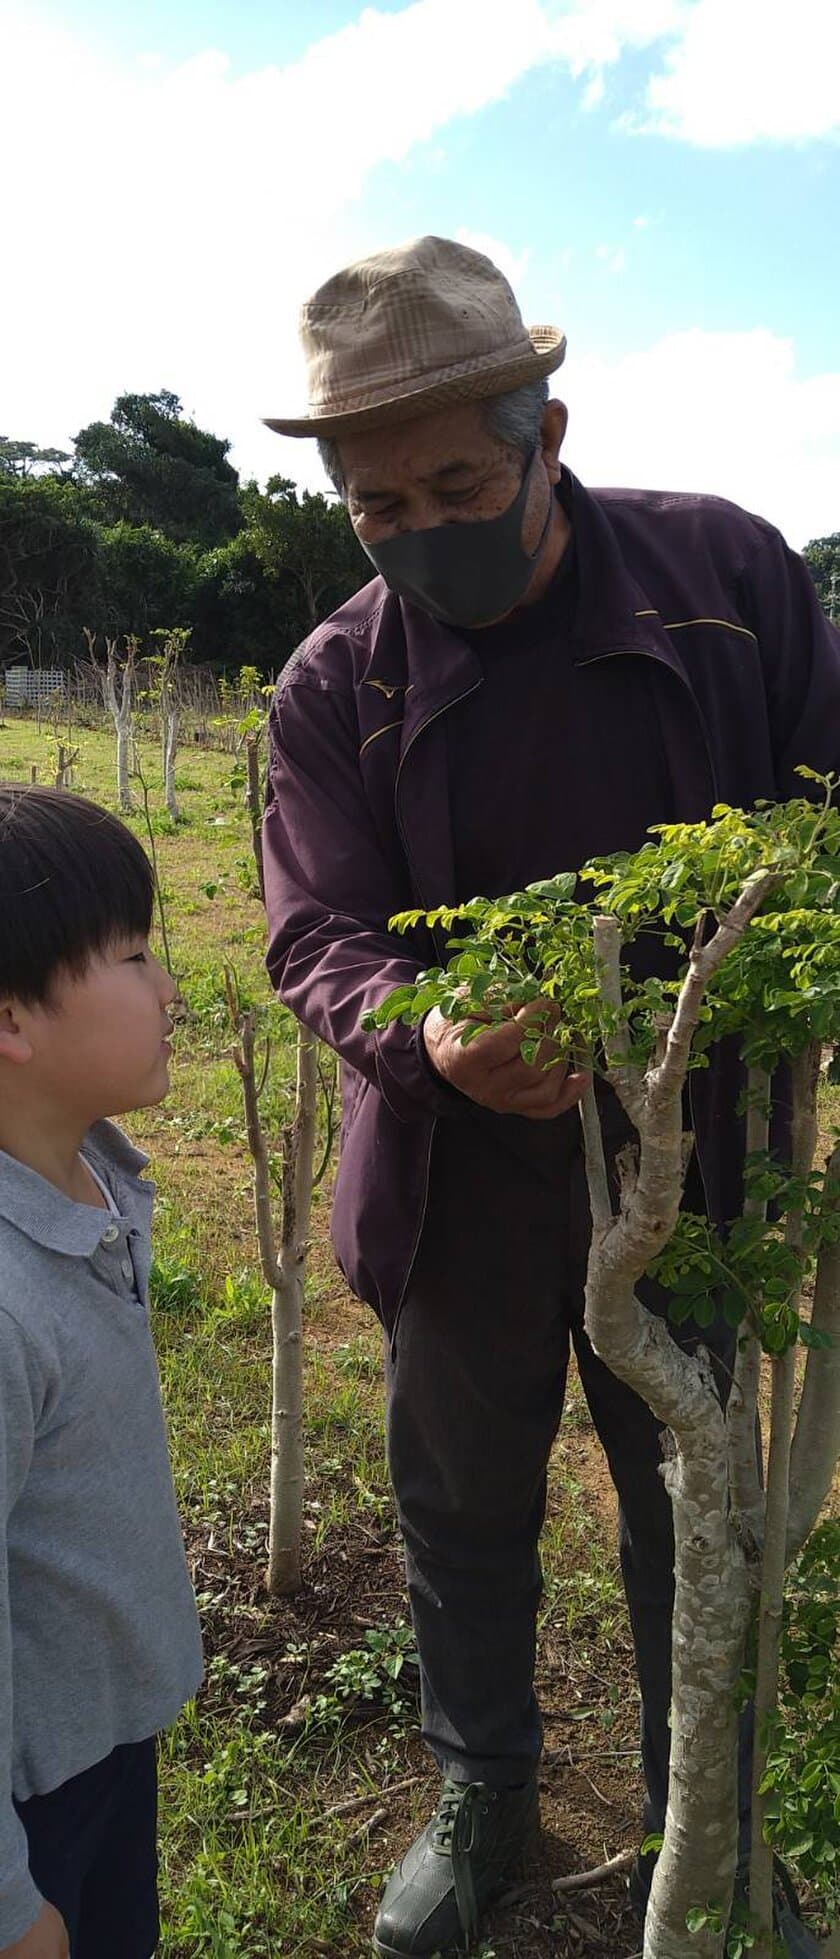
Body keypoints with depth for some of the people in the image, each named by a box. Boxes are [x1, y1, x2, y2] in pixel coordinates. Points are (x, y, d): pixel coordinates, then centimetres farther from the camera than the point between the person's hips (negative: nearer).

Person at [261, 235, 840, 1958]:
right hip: (465, 1182, 1)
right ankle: (481, 1795, 49)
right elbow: (320, 931, -10)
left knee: (694, 1516, 18)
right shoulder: (335, 687, -6)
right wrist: (424, 1033, -31)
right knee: (462, 1508, 19)